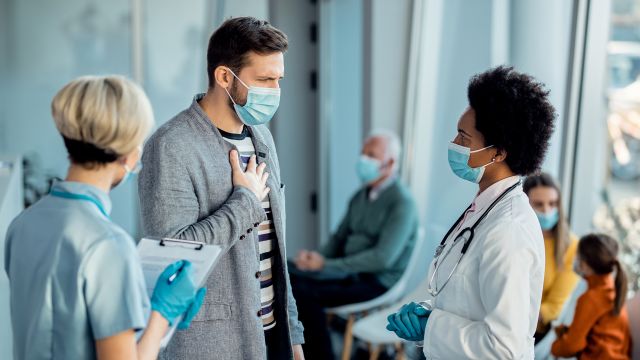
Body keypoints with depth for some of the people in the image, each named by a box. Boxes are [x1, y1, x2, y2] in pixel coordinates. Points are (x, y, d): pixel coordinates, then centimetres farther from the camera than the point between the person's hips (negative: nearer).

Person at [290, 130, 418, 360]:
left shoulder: (402, 202, -14)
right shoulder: (361, 196, 12)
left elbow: (383, 258, -23)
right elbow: (340, 237, 17)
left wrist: (327, 265, -22)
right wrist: (317, 258, -7)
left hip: (377, 281, -8)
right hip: (350, 270, 8)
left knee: (306, 294, -25)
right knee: (292, 281, -15)